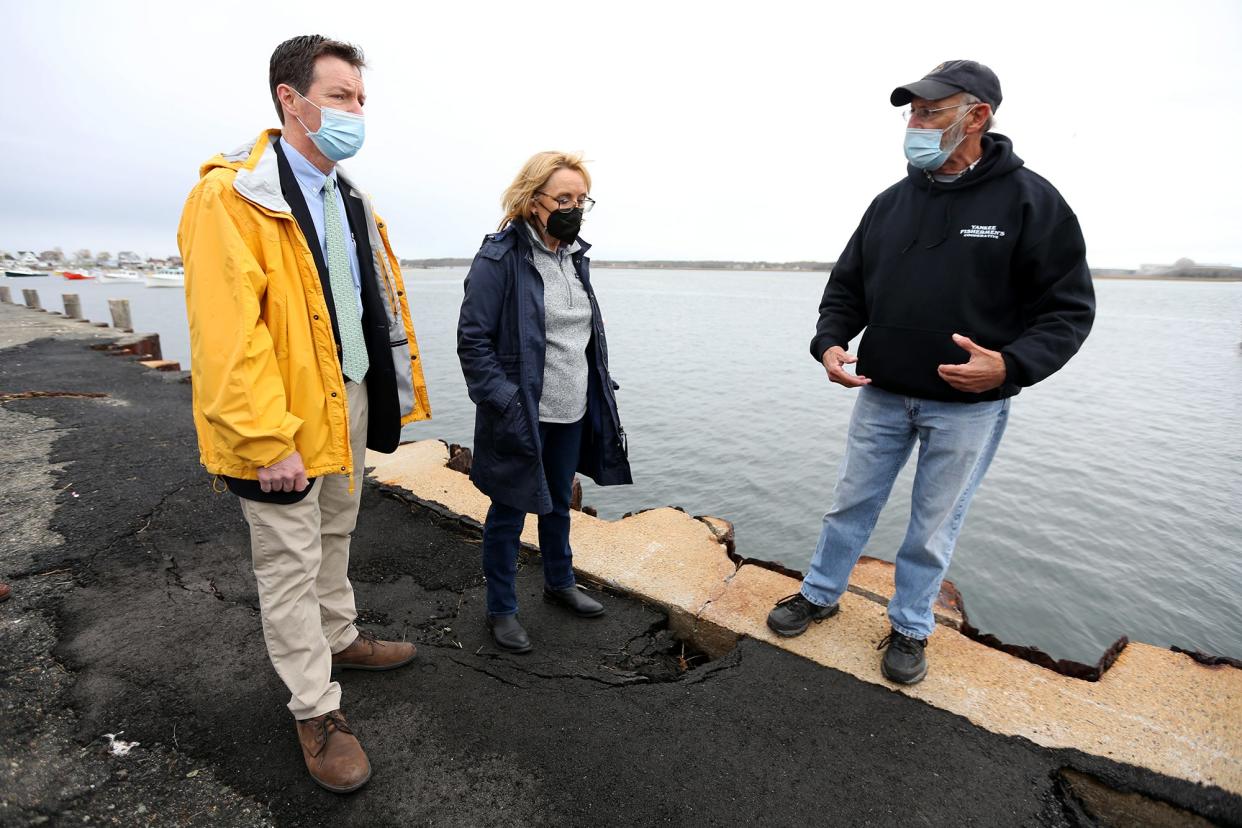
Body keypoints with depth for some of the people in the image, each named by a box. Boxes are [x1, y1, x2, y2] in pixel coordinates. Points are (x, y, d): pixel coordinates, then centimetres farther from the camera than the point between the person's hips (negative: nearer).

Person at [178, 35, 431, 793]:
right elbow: (226, 335, -21)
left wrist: (390, 390, 10)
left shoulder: (351, 199, 11)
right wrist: (270, 441, -22)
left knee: (336, 538, 23)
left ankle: (339, 638, 44)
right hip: (282, 421, -7)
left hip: (349, 401, 8)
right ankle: (318, 711, 23)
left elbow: (378, 305, 13)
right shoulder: (231, 195, -14)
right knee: (291, 563, 7)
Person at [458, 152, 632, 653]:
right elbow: (473, 341, -14)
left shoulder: (575, 256, 10)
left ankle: (560, 583, 44)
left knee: (559, 503, 22)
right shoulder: (499, 258, -12)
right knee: (509, 513, 9)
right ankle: (501, 610, 29)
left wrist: (600, 390, 12)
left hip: (572, 414, 7)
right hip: (522, 419, -7)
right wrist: (506, 405, -20)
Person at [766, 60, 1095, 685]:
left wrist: (1011, 364, -24)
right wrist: (829, 342, -9)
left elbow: (1069, 307, -6)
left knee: (934, 526, 11)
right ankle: (820, 595, 34)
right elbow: (847, 287, 9)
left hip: (969, 405, -3)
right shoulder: (891, 203, 5)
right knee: (851, 504, 14)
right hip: (881, 394, 3)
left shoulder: (1029, 200, -7)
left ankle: (909, 628, 33)